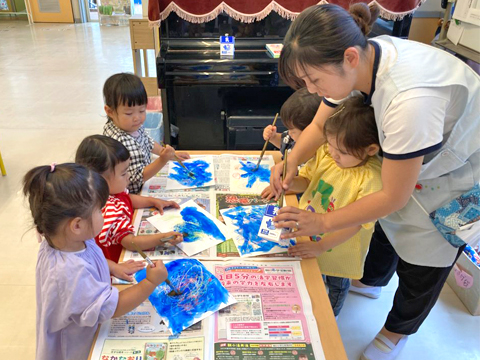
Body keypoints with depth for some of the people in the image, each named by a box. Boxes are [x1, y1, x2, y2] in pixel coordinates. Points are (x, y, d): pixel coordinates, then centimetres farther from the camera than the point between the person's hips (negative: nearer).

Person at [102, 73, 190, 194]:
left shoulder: (133, 126, -5)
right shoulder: (121, 142, -31)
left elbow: (148, 142, 16)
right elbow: (138, 177, -27)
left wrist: (171, 154, 14)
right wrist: (163, 160, -37)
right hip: (133, 194, -8)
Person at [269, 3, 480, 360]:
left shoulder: (409, 99, -44)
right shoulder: (358, 58, -22)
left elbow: (393, 197, -31)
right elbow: (319, 125, -7)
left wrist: (323, 222, -25)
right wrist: (292, 162, -25)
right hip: (420, 155, 7)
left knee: (422, 267, 9)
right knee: (389, 224, 24)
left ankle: (398, 330, 39)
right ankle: (373, 280, 54)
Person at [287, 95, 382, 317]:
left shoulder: (371, 178, -30)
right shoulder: (325, 153, -16)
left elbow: (355, 224, -27)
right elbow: (306, 180, -1)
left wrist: (321, 246, -30)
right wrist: (289, 183, -23)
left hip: (339, 248, -4)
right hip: (308, 234, 5)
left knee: (337, 284, 25)